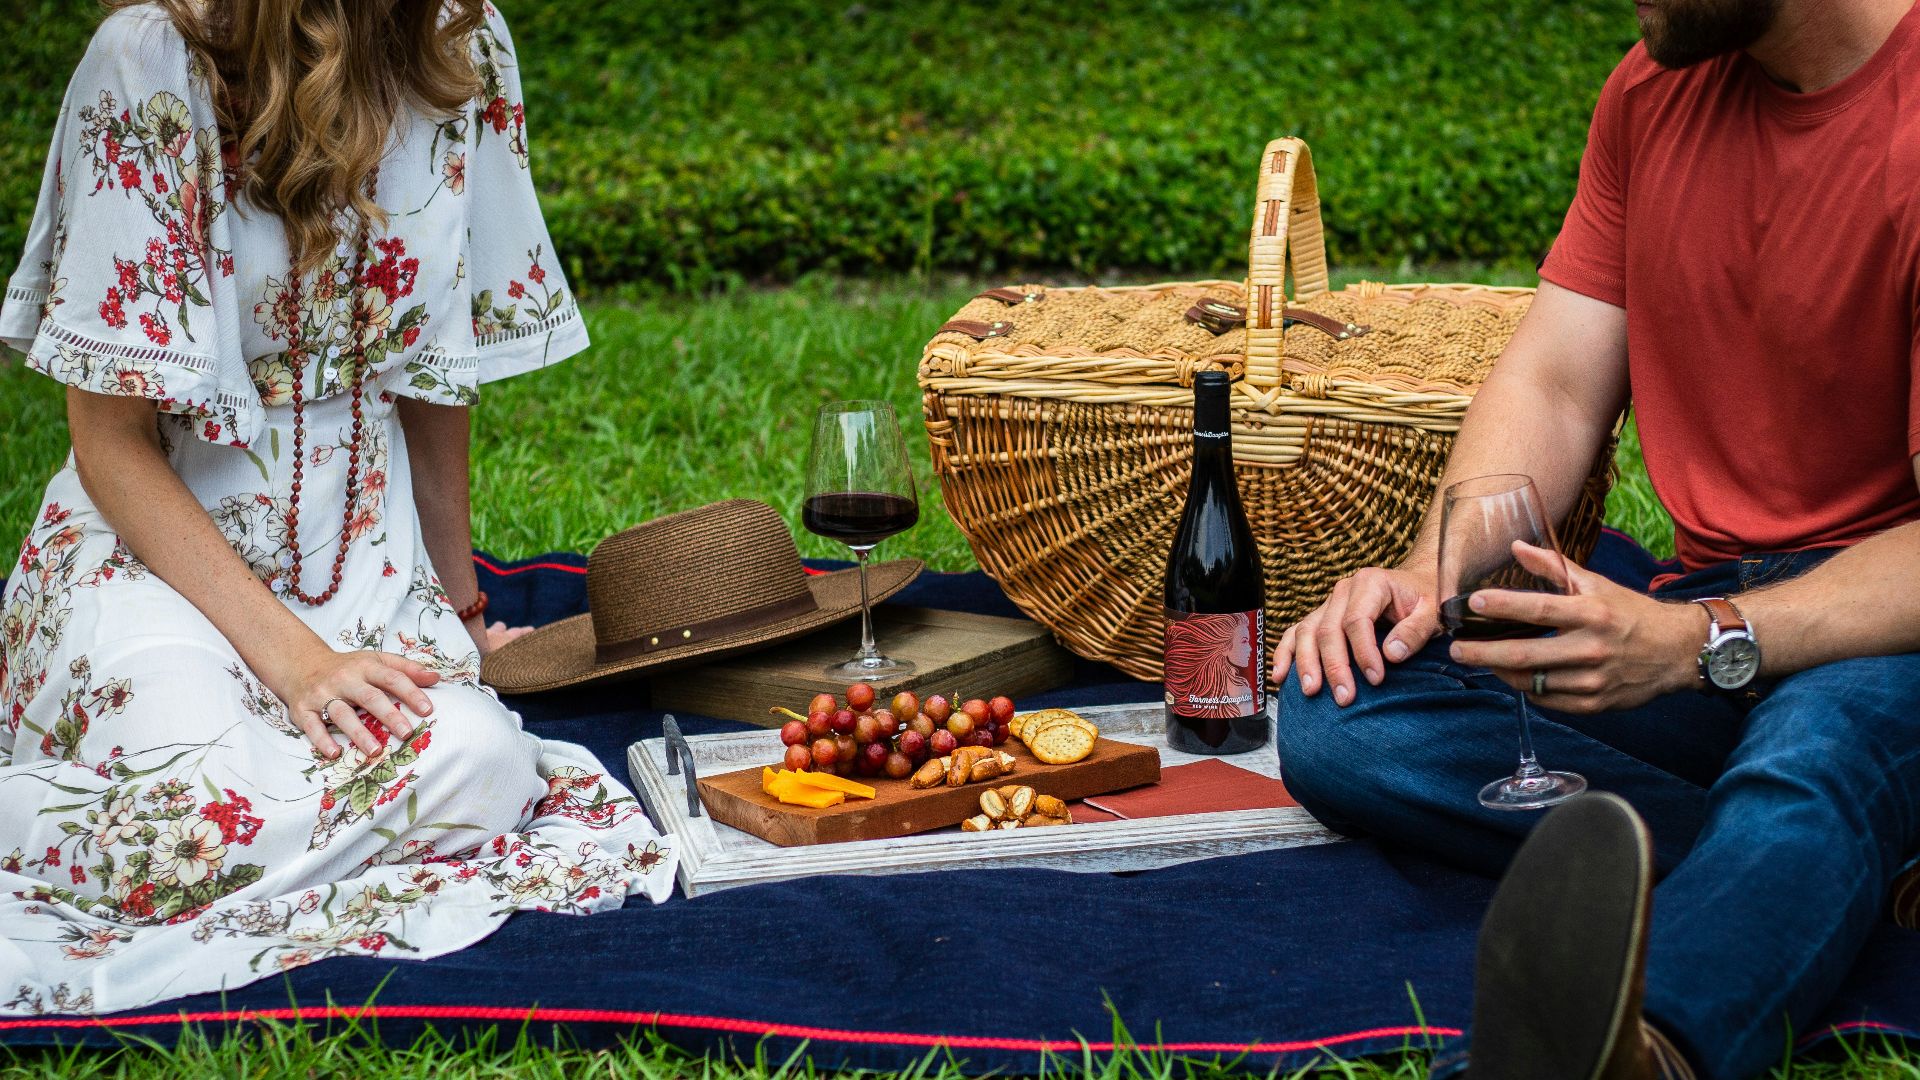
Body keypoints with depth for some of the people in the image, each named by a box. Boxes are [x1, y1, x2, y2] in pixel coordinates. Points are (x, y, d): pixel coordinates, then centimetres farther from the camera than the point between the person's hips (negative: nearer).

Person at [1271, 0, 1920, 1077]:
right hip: (1707, 613, 7)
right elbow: (1555, 383, 8)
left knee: (1811, 755, -43)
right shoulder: (1655, 88, 9)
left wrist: (1694, 644, -33)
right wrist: (1434, 571, -10)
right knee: (1337, 717, -17)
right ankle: (1812, 867, -28)